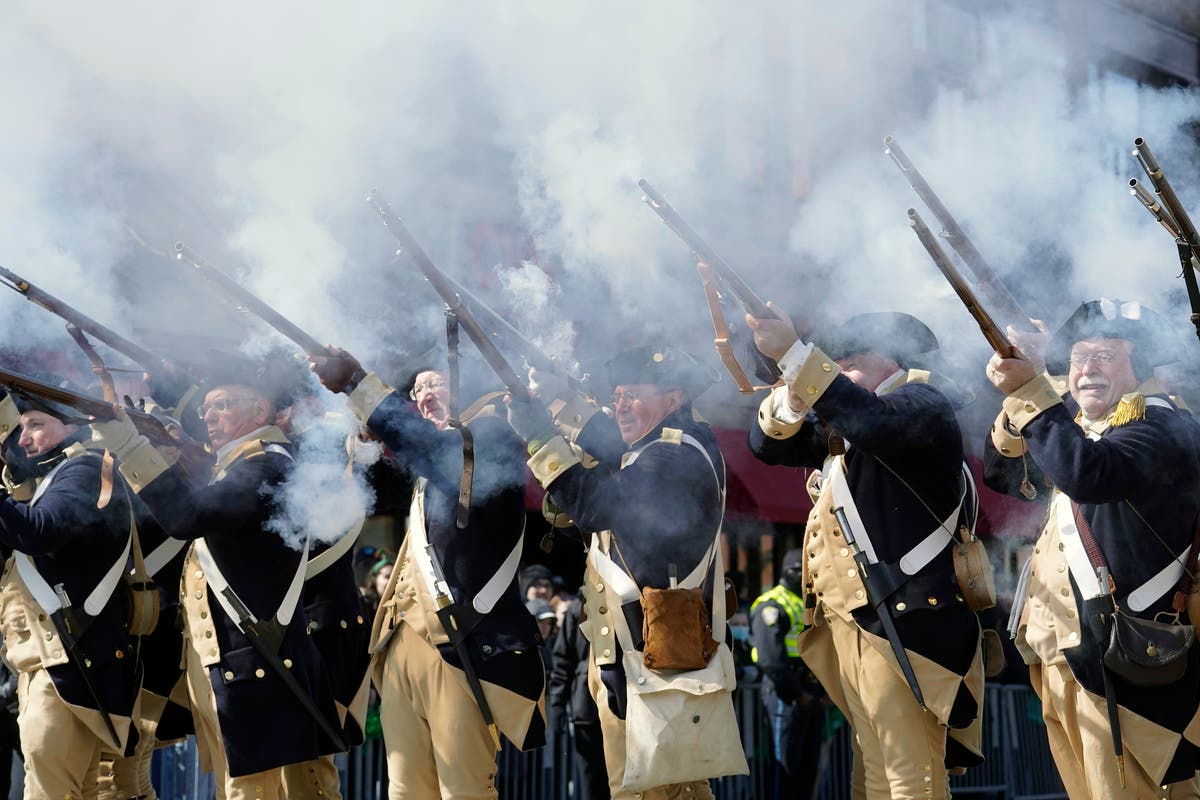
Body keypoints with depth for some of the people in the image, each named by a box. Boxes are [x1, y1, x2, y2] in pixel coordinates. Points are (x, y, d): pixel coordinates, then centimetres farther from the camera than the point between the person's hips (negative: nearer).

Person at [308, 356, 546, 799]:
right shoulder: (433, 458, 24)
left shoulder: (491, 437, -3)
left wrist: (356, 382, -14)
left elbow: (427, 445, -16)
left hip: (460, 638, -8)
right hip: (405, 638, 8)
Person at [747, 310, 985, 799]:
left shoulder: (923, 405, -5)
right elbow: (769, 445, 13)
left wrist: (793, 354, -28)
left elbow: (872, 422, -26)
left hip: (903, 621, -9)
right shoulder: (841, 422, 21)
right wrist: (794, 398, -8)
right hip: (846, 621, 9)